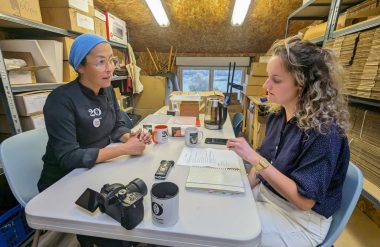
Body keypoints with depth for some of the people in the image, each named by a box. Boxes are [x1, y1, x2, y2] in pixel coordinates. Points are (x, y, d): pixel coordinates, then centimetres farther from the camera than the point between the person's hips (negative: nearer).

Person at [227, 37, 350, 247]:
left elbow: (304, 200, -26)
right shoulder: (278, 116, -5)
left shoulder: (323, 132, -27)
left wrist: (254, 158, -32)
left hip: (300, 219, -6)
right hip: (267, 193, 6)